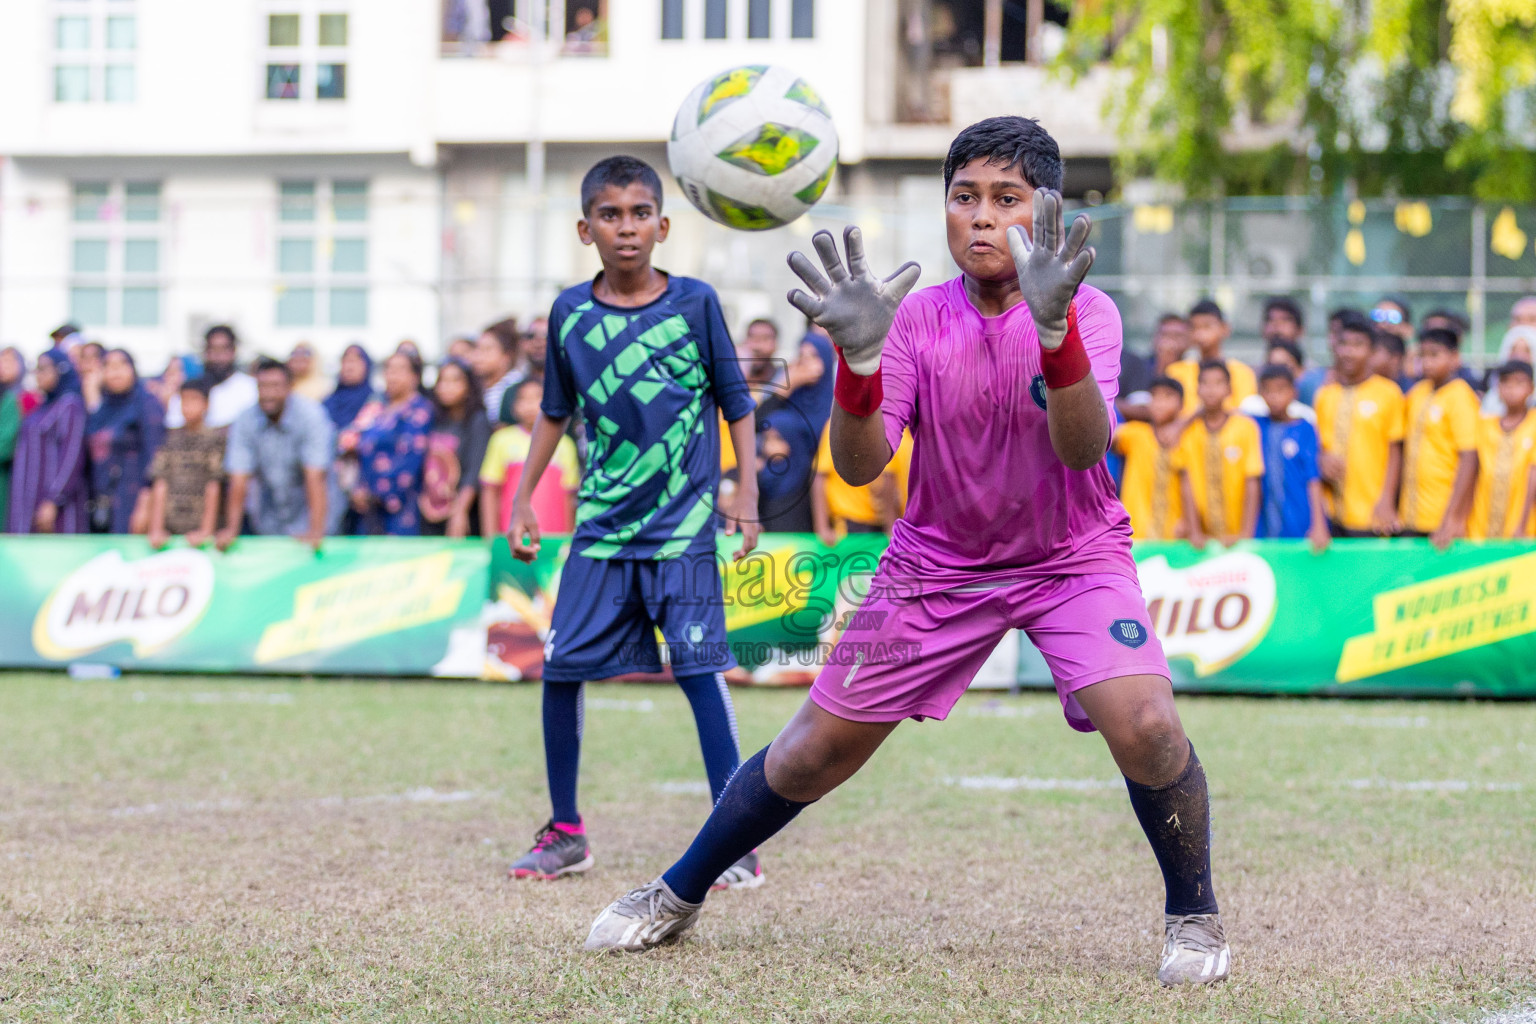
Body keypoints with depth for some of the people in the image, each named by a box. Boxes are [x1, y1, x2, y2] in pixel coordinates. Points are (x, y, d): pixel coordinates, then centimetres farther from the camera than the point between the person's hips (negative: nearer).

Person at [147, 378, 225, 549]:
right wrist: (156, 530, -6)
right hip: (169, 531, 3)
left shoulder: (216, 438, 0)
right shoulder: (170, 438, 10)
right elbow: (159, 487, 4)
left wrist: (206, 531, -13)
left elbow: (214, 489, -6)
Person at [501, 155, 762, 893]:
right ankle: (565, 832, 16)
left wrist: (746, 492, -5)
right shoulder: (571, 313, 5)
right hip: (601, 528, 3)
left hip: (682, 528, -3)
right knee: (560, 668, 0)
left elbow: (736, 403, 3)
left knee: (699, 671, -9)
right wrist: (523, 497, 14)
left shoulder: (695, 304, -3)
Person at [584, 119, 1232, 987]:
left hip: (1071, 556, -2)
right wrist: (860, 358, -40)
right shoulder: (917, 320, -11)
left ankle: (1194, 914, 0)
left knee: (1145, 728, -26)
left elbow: (1084, 448, -34)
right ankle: (677, 895, 25)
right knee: (813, 754, 3)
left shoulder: (1088, 314, -17)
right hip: (939, 562, 2)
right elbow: (860, 467, -21)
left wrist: (1053, 329, -51)